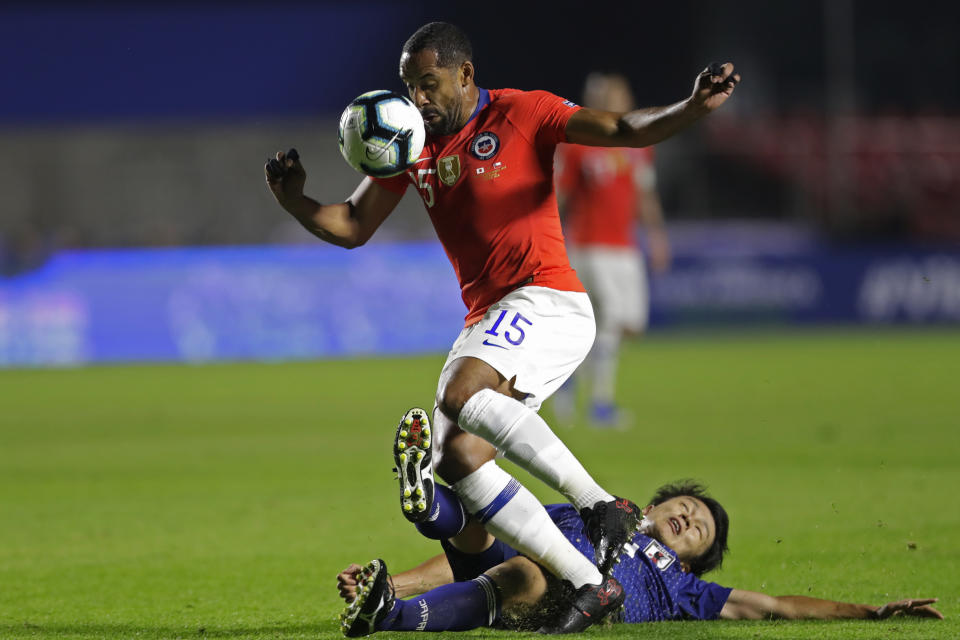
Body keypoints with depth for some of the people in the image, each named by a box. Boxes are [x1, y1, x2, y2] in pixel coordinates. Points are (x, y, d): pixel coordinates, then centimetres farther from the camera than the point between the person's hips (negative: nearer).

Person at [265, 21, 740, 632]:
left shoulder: (520, 114, -2)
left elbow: (624, 130, -9)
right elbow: (353, 227, 18)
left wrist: (695, 106, -27)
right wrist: (294, 202, -2)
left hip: (546, 300, -8)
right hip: (488, 321, 8)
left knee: (459, 395, -31)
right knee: (455, 455, -7)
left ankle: (602, 507, -29)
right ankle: (588, 584, -7)